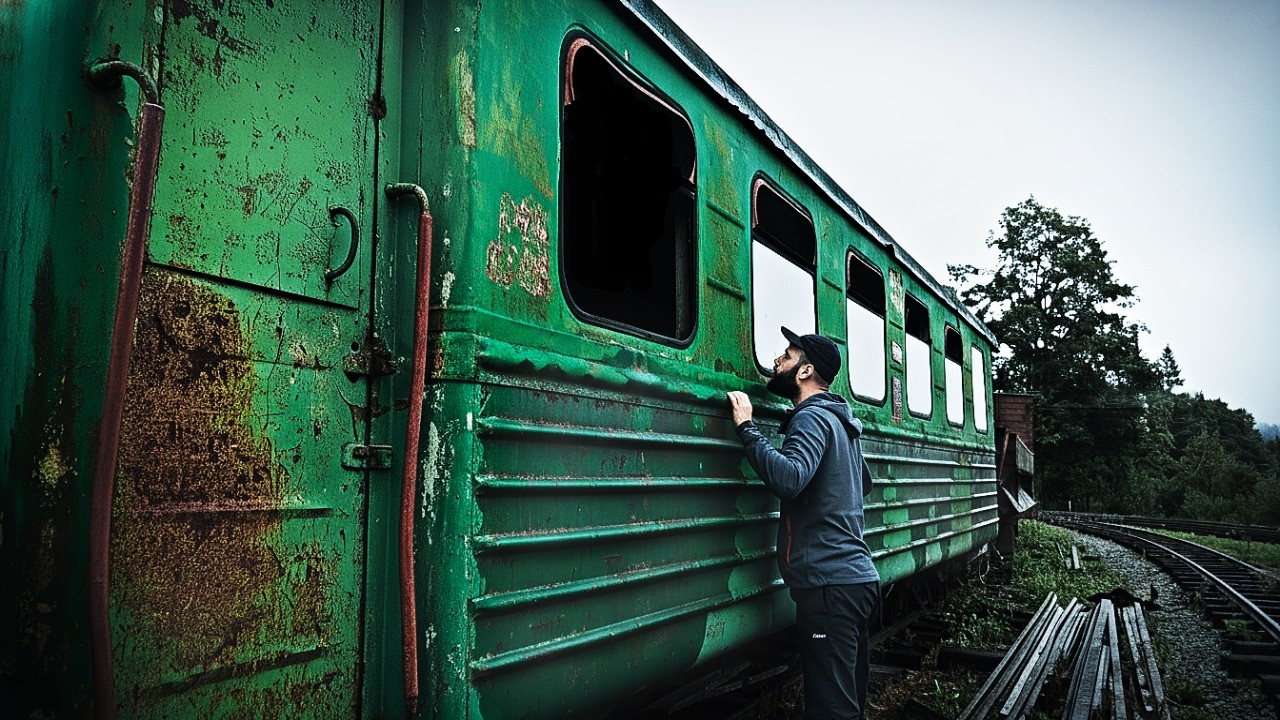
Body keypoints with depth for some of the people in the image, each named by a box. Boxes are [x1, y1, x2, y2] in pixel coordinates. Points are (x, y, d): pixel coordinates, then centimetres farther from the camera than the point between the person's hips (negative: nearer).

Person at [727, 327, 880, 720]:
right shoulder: (840, 421, 19)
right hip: (858, 576, 10)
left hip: (830, 583, -10)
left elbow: (789, 478, -30)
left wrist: (746, 427, -21)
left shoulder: (812, 418, -11)